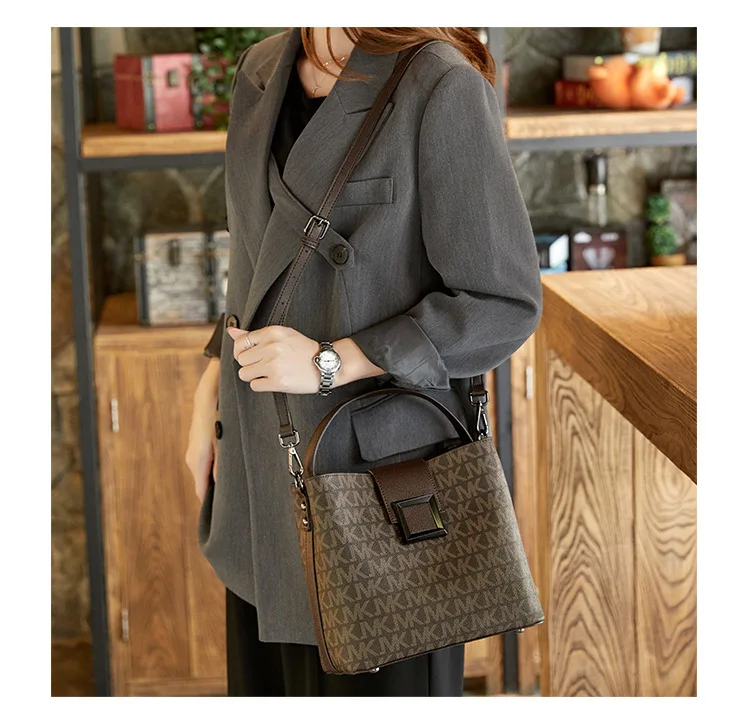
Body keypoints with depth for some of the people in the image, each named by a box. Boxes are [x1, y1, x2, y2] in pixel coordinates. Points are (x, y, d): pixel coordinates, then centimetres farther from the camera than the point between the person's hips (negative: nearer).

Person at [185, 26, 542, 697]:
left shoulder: (441, 87, -18)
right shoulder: (260, 74, 5)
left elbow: (504, 304, -16)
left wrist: (329, 363, -20)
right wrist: (211, 392, 9)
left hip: (378, 458, -7)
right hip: (270, 460, 7)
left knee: (379, 680, 7)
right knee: (273, 667, 18)